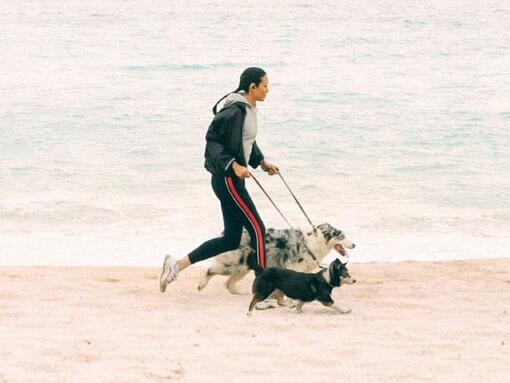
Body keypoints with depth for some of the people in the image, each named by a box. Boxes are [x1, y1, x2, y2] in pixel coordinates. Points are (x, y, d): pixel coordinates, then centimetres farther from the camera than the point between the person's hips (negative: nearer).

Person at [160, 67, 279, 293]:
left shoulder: (249, 109, 12)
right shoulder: (235, 110, -18)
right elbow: (213, 140, -20)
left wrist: (262, 162, 17)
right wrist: (233, 165, -26)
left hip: (234, 179, 10)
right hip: (227, 179, -10)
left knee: (231, 239, 10)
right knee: (257, 229, -6)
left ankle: (177, 265, 12)